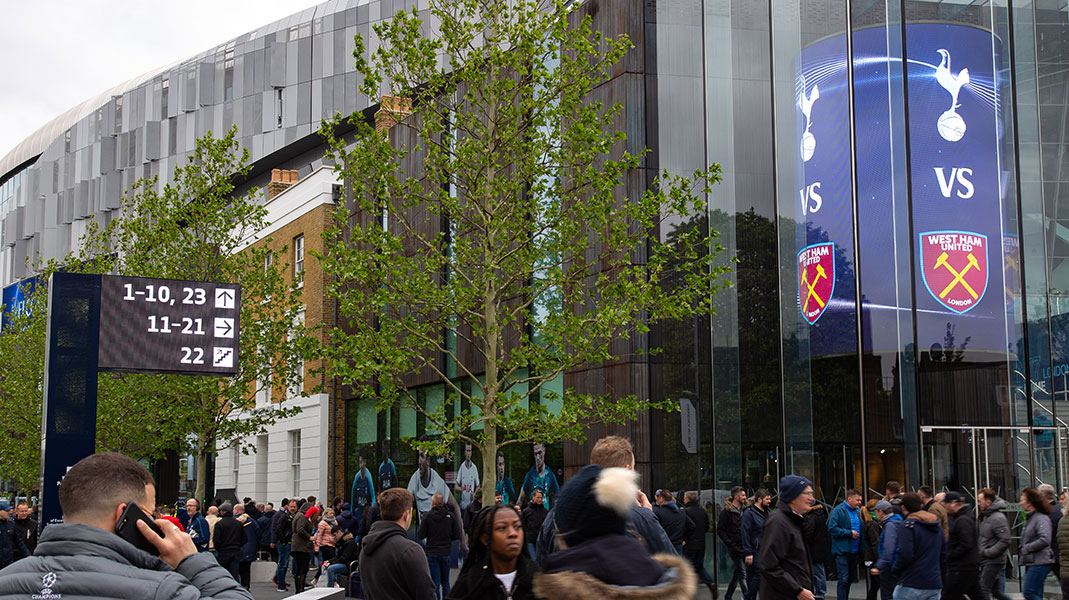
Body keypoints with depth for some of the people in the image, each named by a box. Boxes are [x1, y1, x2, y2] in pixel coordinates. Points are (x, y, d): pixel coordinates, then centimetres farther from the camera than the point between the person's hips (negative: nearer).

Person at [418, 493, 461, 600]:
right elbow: (457, 536, -3)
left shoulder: (427, 516, -7)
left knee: (435, 582, 0)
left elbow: (420, 536, -7)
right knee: (445, 581, 15)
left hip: (432, 554, -2)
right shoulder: (451, 516, -4)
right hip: (446, 552, 2)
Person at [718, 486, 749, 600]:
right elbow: (720, 530, -8)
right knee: (742, 573, -10)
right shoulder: (727, 512, -8)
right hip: (735, 548, -7)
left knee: (737, 573, 12)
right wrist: (730, 544, -14)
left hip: (743, 547, 7)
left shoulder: (743, 510, 14)